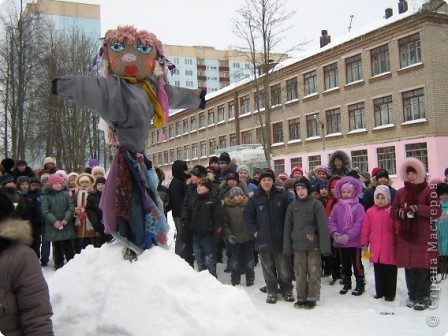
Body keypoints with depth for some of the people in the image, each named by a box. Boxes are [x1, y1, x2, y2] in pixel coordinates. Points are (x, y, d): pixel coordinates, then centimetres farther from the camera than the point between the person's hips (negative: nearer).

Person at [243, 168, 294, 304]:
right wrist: (254, 231, 1)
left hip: (280, 239, -1)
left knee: (284, 268, 5)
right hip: (263, 240, 1)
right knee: (268, 268, 10)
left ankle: (287, 291, 22)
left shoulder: (282, 196, -2)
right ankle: (272, 292, 23)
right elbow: (247, 215, 8)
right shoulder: (255, 198, 1)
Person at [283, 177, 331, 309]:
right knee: (299, 274, 8)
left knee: (314, 273, 2)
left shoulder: (316, 204, -5)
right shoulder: (292, 206, 6)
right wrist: (287, 247, 2)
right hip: (298, 245, 3)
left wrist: (325, 247, -15)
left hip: (313, 245, -3)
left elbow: (323, 226, -9)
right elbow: (287, 227, 6)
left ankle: (312, 298, 15)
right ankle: (301, 298, 20)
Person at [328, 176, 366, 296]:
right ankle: (346, 283, 30)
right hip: (340, 242, 4)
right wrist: (335, 233, -14)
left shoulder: (358, 207, -8)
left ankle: (360, 285, 18)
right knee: (345, 264, 17)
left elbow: (358, 223, -15)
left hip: (354, 241, -4)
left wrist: (348, 235, -22)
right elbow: (331, 221, 3)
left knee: (357, 263, 5)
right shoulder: (337, 206, 3)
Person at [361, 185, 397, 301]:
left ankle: (390, 293, 18)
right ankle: (380, 291, 25)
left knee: (390, 271, 6)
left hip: (390, 248, -3)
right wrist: (364, 244, 5)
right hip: (375, 248, 3)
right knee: (378, 271, 13)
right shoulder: (370, 212, 3)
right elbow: (365, 229, 6)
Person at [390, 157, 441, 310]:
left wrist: (418, 208, -22)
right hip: (405, 236, 4)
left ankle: (424, 297, 11)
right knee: (409, 266, 7)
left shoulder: (429, 191, -3)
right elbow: (393, 212, 12)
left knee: (423, 267, -3)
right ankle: (412, 295, 20)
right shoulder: (400, 192, 9)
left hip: (424, 237, -4)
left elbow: (437, 211, -10)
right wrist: (400, 213, -11)